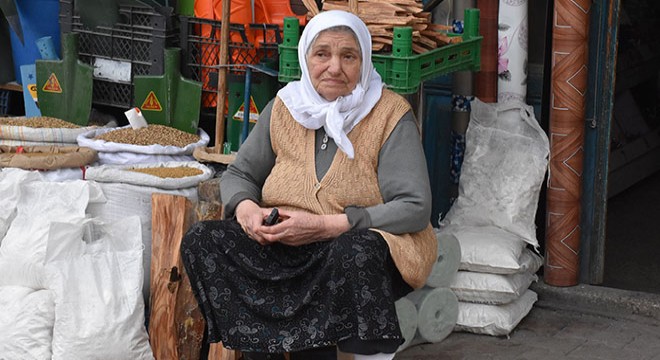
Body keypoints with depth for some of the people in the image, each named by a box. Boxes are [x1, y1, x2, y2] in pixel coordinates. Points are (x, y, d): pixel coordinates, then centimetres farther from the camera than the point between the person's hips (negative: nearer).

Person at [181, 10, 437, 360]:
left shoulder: (390, 114, -5)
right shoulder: (284, 106, 8)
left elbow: (415, 208, -12)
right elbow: (238, 174, 17)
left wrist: (325, 226, -19)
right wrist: (245, 207, -9)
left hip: (361, 250, -4)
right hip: (285, 248, 5)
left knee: (355, 251, -40)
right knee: (200, 240, -18)